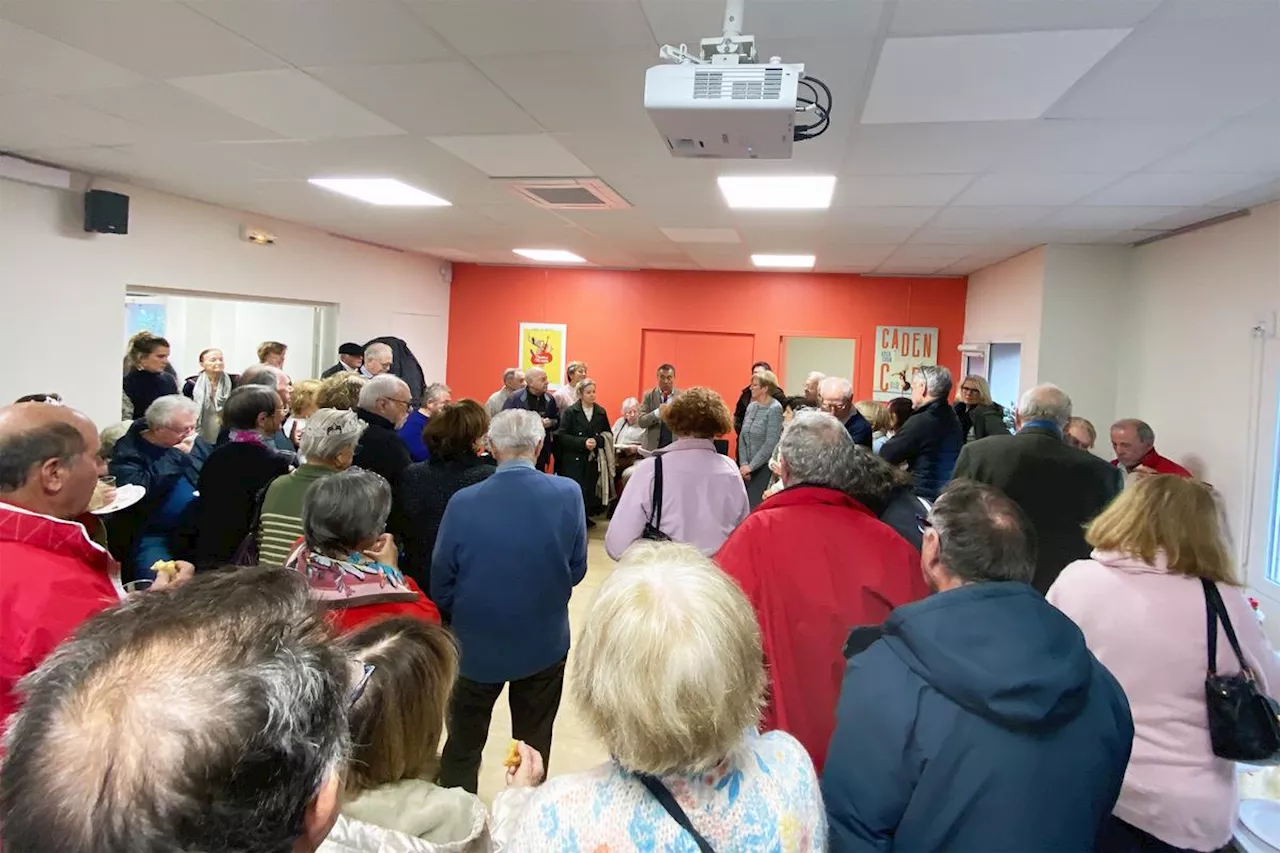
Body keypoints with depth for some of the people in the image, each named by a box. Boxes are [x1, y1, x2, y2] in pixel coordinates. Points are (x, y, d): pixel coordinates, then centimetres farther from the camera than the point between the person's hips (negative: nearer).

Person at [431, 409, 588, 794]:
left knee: (463, 748, 20)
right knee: (534, 747, 19)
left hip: (477, 644, 0)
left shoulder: (463, 502, -18)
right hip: (544, 643, 1)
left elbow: (441, 585, -8)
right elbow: (576, 570, -6)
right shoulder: (568, 494, -16)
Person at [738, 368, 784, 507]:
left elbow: (770, 443, -17)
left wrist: (751, 466, -14)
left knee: (755, 506, -7)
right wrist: (743, 464, -3)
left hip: (765, 467, -6)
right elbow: (742, 437, 8)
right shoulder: (751, 406, 9)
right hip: (749, 467, 6)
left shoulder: (774, 408, -11)